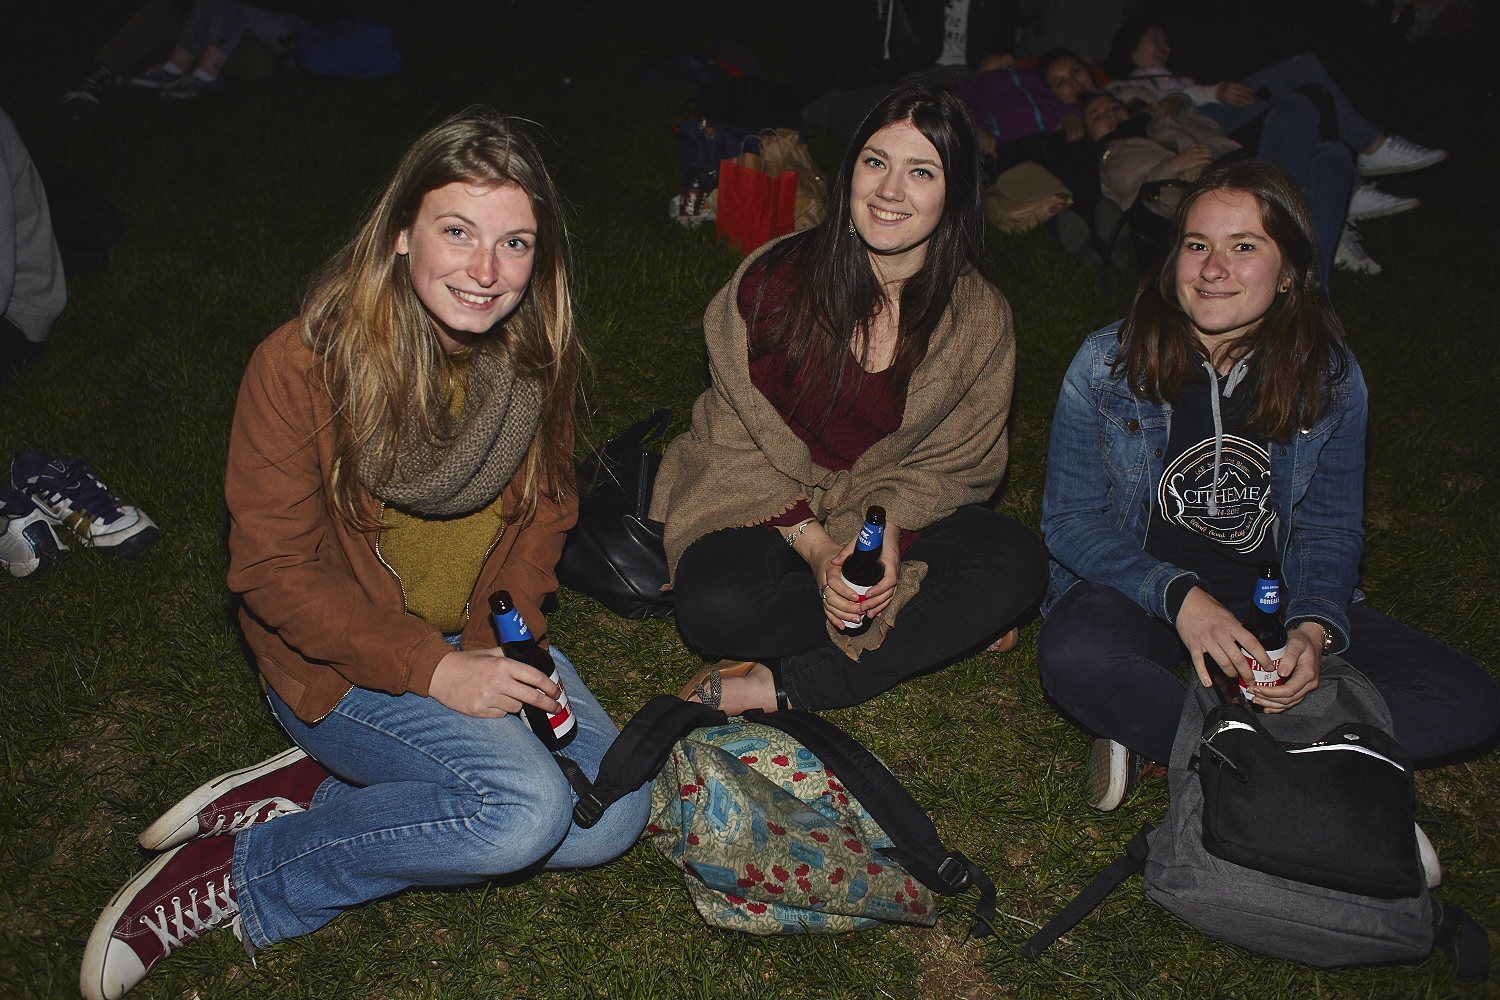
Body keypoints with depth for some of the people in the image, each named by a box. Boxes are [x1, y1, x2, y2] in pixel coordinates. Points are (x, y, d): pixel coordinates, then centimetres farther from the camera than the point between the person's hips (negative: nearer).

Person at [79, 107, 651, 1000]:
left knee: (614, 815, -8)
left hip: (481, 637, 6)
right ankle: (242, 873, -7)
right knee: (523, 807, -26)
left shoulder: (534, 356, -5)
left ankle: (308, 795, -3)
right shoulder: (303, 365, -21)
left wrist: (502, 640, -11)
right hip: (338, 662, -6)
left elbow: (544, 509, 6)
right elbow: (274, 569, -16)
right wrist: (429, 667, -24)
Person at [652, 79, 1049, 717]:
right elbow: (740, 436, -10)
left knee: (1018, 563, -25)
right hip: (764, 506, -2)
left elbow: (955, 460, -2)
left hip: (895, 516, 2)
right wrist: (815, 545, -20)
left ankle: (780, 688, -23)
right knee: (716, 605, -33)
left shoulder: (980, 317, -7)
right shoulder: (775, 279, -13)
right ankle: (938, 623, -11)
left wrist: (892, 531, -22)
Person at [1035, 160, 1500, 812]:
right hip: (1138, 593, -3)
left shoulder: (1331, 378, -3)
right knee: (1075, 658, -38)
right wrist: (1179, 597, -25)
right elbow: (1070, 518, -9)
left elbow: (1329, 529, 4)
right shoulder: (1108, 362, -9)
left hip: (1270, 600, 4)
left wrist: (1314, 627, -18)